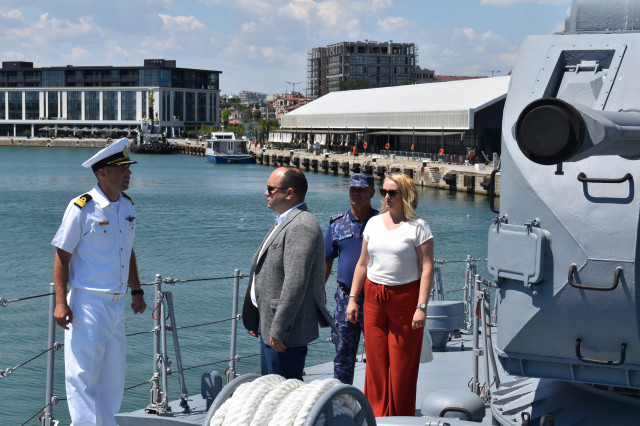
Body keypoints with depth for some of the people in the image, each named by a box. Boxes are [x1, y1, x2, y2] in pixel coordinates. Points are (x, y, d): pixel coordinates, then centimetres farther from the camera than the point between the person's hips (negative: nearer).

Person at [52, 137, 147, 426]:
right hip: (87, 303, -7)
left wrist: (136, 290, 19)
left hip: (117, 304, 7)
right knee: (83, 373, -3)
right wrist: (61, 302, -16)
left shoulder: (127, 206, 9)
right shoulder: (81, 208, -11)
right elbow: (61, 256, -10)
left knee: (114, 372, 12)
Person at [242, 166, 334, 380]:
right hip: (269, 321, 11)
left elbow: (295, 283, -26)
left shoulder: (301, 226, -19)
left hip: (286, 331, -11)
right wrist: (258, 320, 23)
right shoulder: (285, 222, 17)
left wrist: (278, 329, -25)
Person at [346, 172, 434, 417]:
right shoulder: (374, 223, 11)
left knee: (402, 364, 1)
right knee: (376, 361, 5)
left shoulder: (417, 226, -4)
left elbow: (427, 269, -8)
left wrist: (422, 307, -15)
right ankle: (377, 416, 16)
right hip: (374, 298, 4)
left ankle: (401, 418, 12)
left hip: (405, 298, -4)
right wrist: (352, 298, 12)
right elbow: (363, 264, 17)